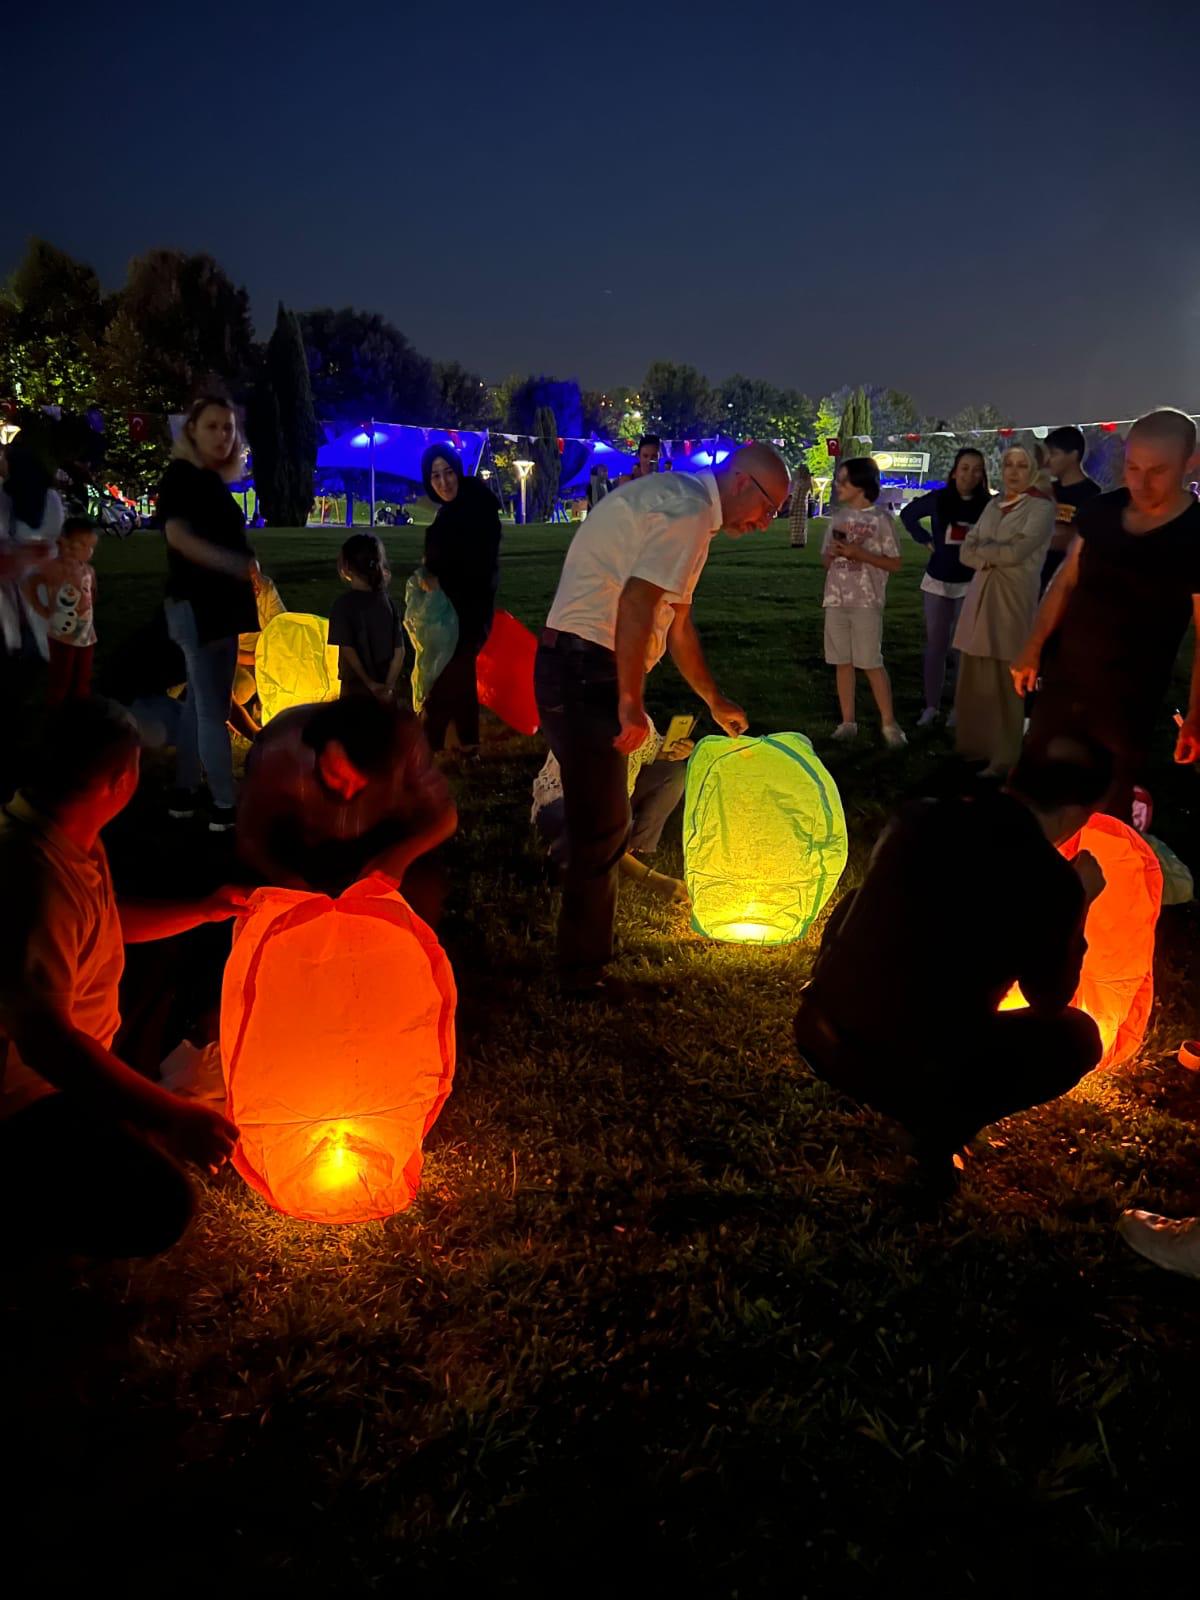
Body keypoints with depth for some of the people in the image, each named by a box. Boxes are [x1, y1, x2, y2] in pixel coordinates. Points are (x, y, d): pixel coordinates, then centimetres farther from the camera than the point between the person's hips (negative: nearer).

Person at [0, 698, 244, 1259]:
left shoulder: (73, 837, 2)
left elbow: (110, 922, 21)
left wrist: (204, 911, 14)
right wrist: (173, 1118, -34)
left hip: (63, 1066, 10)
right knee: (158, 1210, -18)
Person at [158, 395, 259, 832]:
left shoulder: (213, 480, 15)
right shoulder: (180, 475, -10)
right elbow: (178, 535, -23)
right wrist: (235, 564, -35)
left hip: (220, 603, 9)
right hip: (196, 604, -9)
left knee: (202, 702, 14)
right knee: (212, 706, -7)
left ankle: (185, 792, 23)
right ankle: (225, 807, -3)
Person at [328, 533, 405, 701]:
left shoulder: (343, 604, -13)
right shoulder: (388, 601, 1)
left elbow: (347, 650, -18)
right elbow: (399, 650, -2)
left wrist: (370, 684, -14)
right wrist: (388, 686, -4)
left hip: (356, 689, -4)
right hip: (383, 691, 4)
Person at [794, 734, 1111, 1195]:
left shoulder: (920, 816, 3)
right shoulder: (1053, 880, -11)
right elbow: (1051, 997, 5)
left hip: (817, 1033, 5)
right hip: (906, 1073, -5)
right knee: (1079, 1037, 15)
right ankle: (941, 1127, 4)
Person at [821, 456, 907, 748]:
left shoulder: (880, 518, -4)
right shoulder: (838, 516, 12)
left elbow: (895, 563, -5)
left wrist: (857, 553, -15)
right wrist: (834, 553, -7)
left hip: (866, 601, -5)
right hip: (836, 600, 5)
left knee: (871, 663, -5)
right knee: (843, 662, 6)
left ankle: (889, 723, 5)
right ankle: (847, 722, 13)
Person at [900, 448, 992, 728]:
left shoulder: (988, 505, -9)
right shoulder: (938, 499, -3)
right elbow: (907, 514, 12)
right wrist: (926, 540, 4)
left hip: (971, 583, -2)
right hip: (937, 582, 2)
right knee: (935, 644, 7)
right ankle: (932, 706, 16)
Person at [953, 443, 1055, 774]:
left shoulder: (1041, 508, -4)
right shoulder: (993, 505, 15)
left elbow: (1015, 552, -16)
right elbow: (966, 553, 10)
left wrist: (981, 548, 1)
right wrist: (988, 558, -11)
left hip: (1013, 601, -6)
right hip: (979, 597, 6)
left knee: (1004, 683, -3)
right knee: (973, 679, 7)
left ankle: (1004, 759, 5)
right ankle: (974, 746, 20)